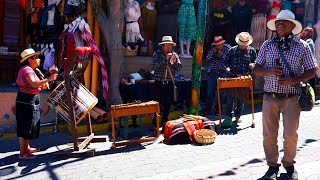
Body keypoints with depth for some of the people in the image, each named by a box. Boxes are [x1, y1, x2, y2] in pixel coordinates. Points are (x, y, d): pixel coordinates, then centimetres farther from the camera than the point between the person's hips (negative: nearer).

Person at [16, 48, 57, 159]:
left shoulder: (30, 69, 17)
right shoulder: (26, 69, -16)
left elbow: (33, 86, 18)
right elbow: (34, 84, -32)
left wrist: (43, 85, 2)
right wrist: (48, 79, -30)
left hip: (30, 102, 10)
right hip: (26, 102, -10)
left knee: (27, 126, 19)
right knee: (25, 127, -4)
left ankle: (27, 148, 32)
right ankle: (22, 153, 4)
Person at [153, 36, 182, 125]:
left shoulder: (174, 55, 7)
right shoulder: (157, 54, -3)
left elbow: (179, 68, 1)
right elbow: (155, 65, -18)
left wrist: (175, 61, -18)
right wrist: (165, 59, -22)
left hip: (169, 83, 4)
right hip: (159, 83, -4)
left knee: (168, 103, 9)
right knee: (159, 103, -6)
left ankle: (164, 121, 24)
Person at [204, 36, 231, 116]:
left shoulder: (228, 48, 2)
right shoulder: (212, 50, 11)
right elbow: (207, 61, 2)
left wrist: (222, 55, -11)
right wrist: (213, 53, -6)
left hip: (223, 73, -2)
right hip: (212, 73, 2)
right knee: (210, 92, 0)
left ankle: (218, 110, 11)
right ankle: (207, 110, 7)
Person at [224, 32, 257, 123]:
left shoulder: (252, 51, 6)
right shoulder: (232, 50, 3)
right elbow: (226, 60, 11)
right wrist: (227, 67, -8)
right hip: (232, 77, -1)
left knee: (241, 98, 6)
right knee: (230, 97, -1)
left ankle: (237, 116, 17)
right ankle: (229, 116, 10)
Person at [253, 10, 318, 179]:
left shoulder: (302, 46, 1)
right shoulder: (267, 45, 7)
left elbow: (312, 70, 2)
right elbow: (256, 69, 8)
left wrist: (293, 80, -14)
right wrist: (269, 71, -13)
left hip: (292, 98, -2)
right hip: (270, 97, 2)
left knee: (290, 135, 5)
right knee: (269, 135, 6)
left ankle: (289, 163, 28)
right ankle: (272, 165, 22)